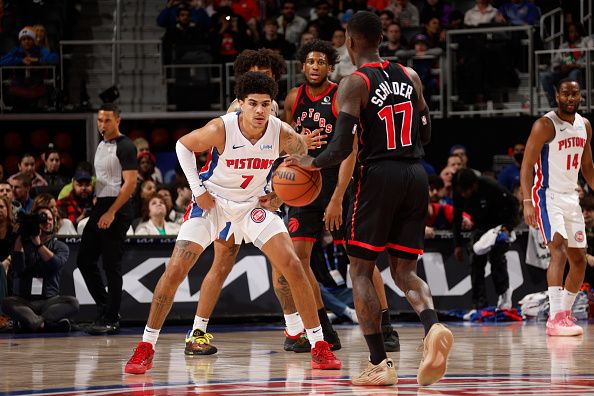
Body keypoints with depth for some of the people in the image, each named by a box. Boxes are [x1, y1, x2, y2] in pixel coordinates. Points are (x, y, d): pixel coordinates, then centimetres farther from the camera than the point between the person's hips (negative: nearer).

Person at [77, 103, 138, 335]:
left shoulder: (125, 147, -11)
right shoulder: (101, 146, 16)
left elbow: (130, 183, -17)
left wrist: (111, 213, -21)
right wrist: (97, 207, 17)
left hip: (117, 209, -9)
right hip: (100, 206, 9)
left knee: (111, 265, -6)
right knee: (85, 260, 8)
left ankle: (111, 320, -1)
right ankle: (105, 308, 17)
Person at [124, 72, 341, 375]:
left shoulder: (282, 134, -20)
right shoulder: (221, 130, -27)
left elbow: (302, 156, 5)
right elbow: (183, 145, -7)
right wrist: (198, 190, -11)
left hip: (254, 203, 2)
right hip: (212, 201, -2)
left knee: (293, 266, -11)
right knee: (175, 270, -13)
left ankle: (319, 347, -1)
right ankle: (145, 348, -1)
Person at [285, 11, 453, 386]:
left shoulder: (354, 84, -6)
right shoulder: (410, 76, 11)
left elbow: (342, 148, -14)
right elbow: (425, 135, 15)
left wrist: (312, 162, 5)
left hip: (378, 175, -5)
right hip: (416, 173, 5)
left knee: (361, 270, 8)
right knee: (405, 271, 12)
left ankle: (380, 364, -1)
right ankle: (434, 325, -19)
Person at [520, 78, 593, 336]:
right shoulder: (545, 125, -13)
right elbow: (527, 165, -16)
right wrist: (527, 202, -26)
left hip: (571, 197, 8)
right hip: (547, 196, -8)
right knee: (559, 251, -22)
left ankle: (565, 313, 23)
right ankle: (555, 318, -27)